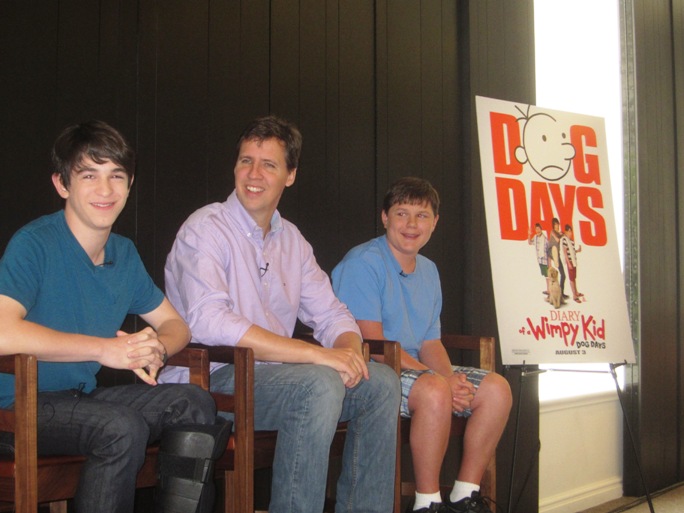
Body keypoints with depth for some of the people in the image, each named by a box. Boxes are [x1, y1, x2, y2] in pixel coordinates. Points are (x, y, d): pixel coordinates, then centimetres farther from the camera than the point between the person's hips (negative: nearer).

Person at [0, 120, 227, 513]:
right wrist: (104, 349, -26)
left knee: (194, 402, -10)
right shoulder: (35, 243, -14)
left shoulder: (124, 253, 9)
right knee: (122, 427, -31)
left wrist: (157, 348, -10)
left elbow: (174, 323, 16)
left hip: (83, 398, 7)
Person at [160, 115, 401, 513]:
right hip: (212, 380, -8)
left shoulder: (291, 239, 14)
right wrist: (316, 354, -27)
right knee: (319, 384, -30)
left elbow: (331, 314, 14)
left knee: (381, 382, -4)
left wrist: (349, 350, -13)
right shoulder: (206, 229, -10)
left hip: (272, 374, 8)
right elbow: (208, 322, -25)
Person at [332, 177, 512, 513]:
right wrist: (439, 378, -23)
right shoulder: (363, 262, -11)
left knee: (496, 389, -5)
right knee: (434, 391, -34)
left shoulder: (429, 271, 16)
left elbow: (430, 342, 13)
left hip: (416, 368, 9)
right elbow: (372, 342, -19)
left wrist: (452, 377, -10)